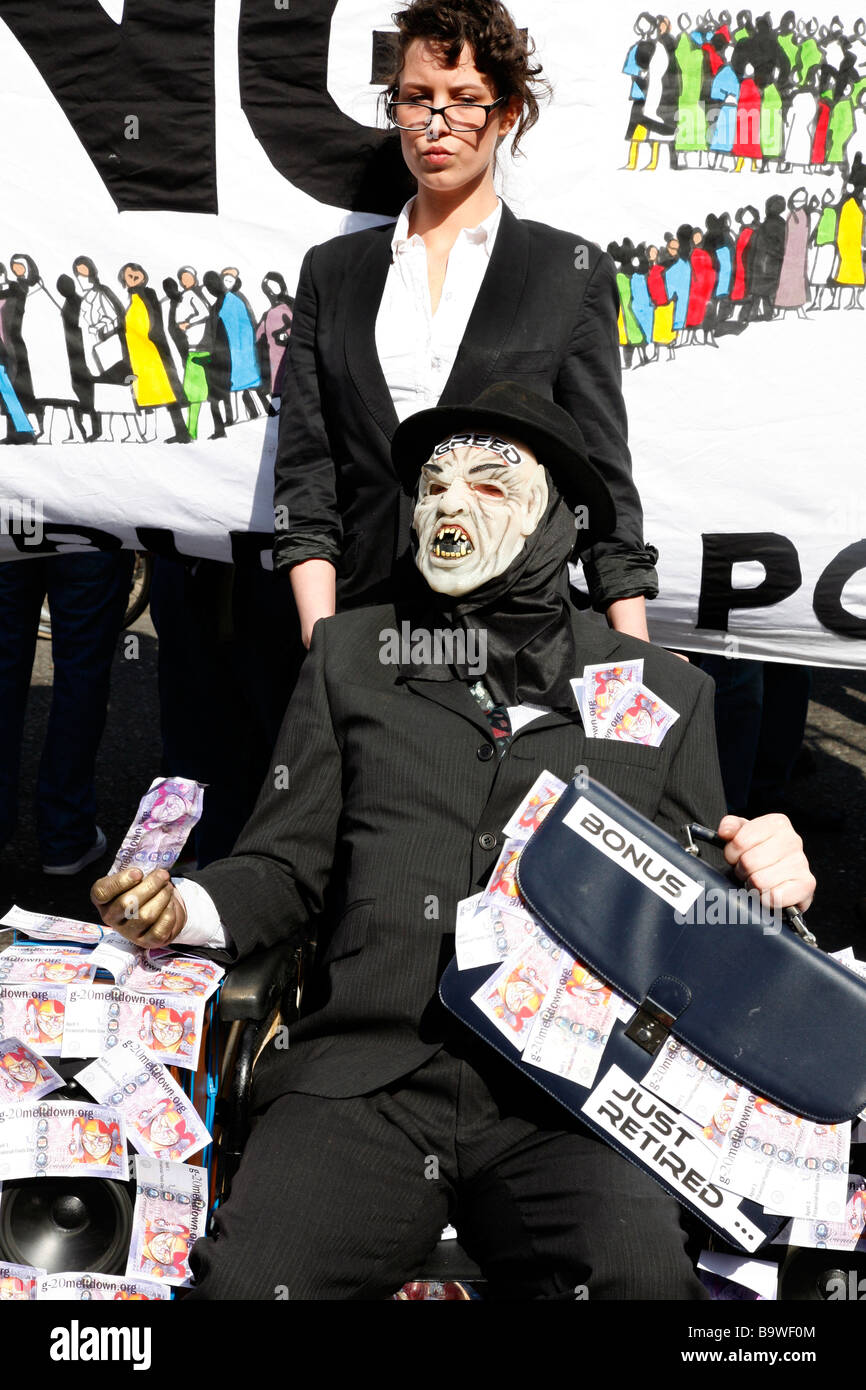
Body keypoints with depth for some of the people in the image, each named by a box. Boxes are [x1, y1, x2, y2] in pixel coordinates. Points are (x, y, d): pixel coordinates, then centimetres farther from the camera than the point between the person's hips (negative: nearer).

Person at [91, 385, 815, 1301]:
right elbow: (287, 867, 13)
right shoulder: (350, 656, 15)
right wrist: (183, 908, -6)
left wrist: (763, 879, -5)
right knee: (244, 1281, -23)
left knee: (645, 1277, -28)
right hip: (364, 1079, 1)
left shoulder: (663, 691, 14)